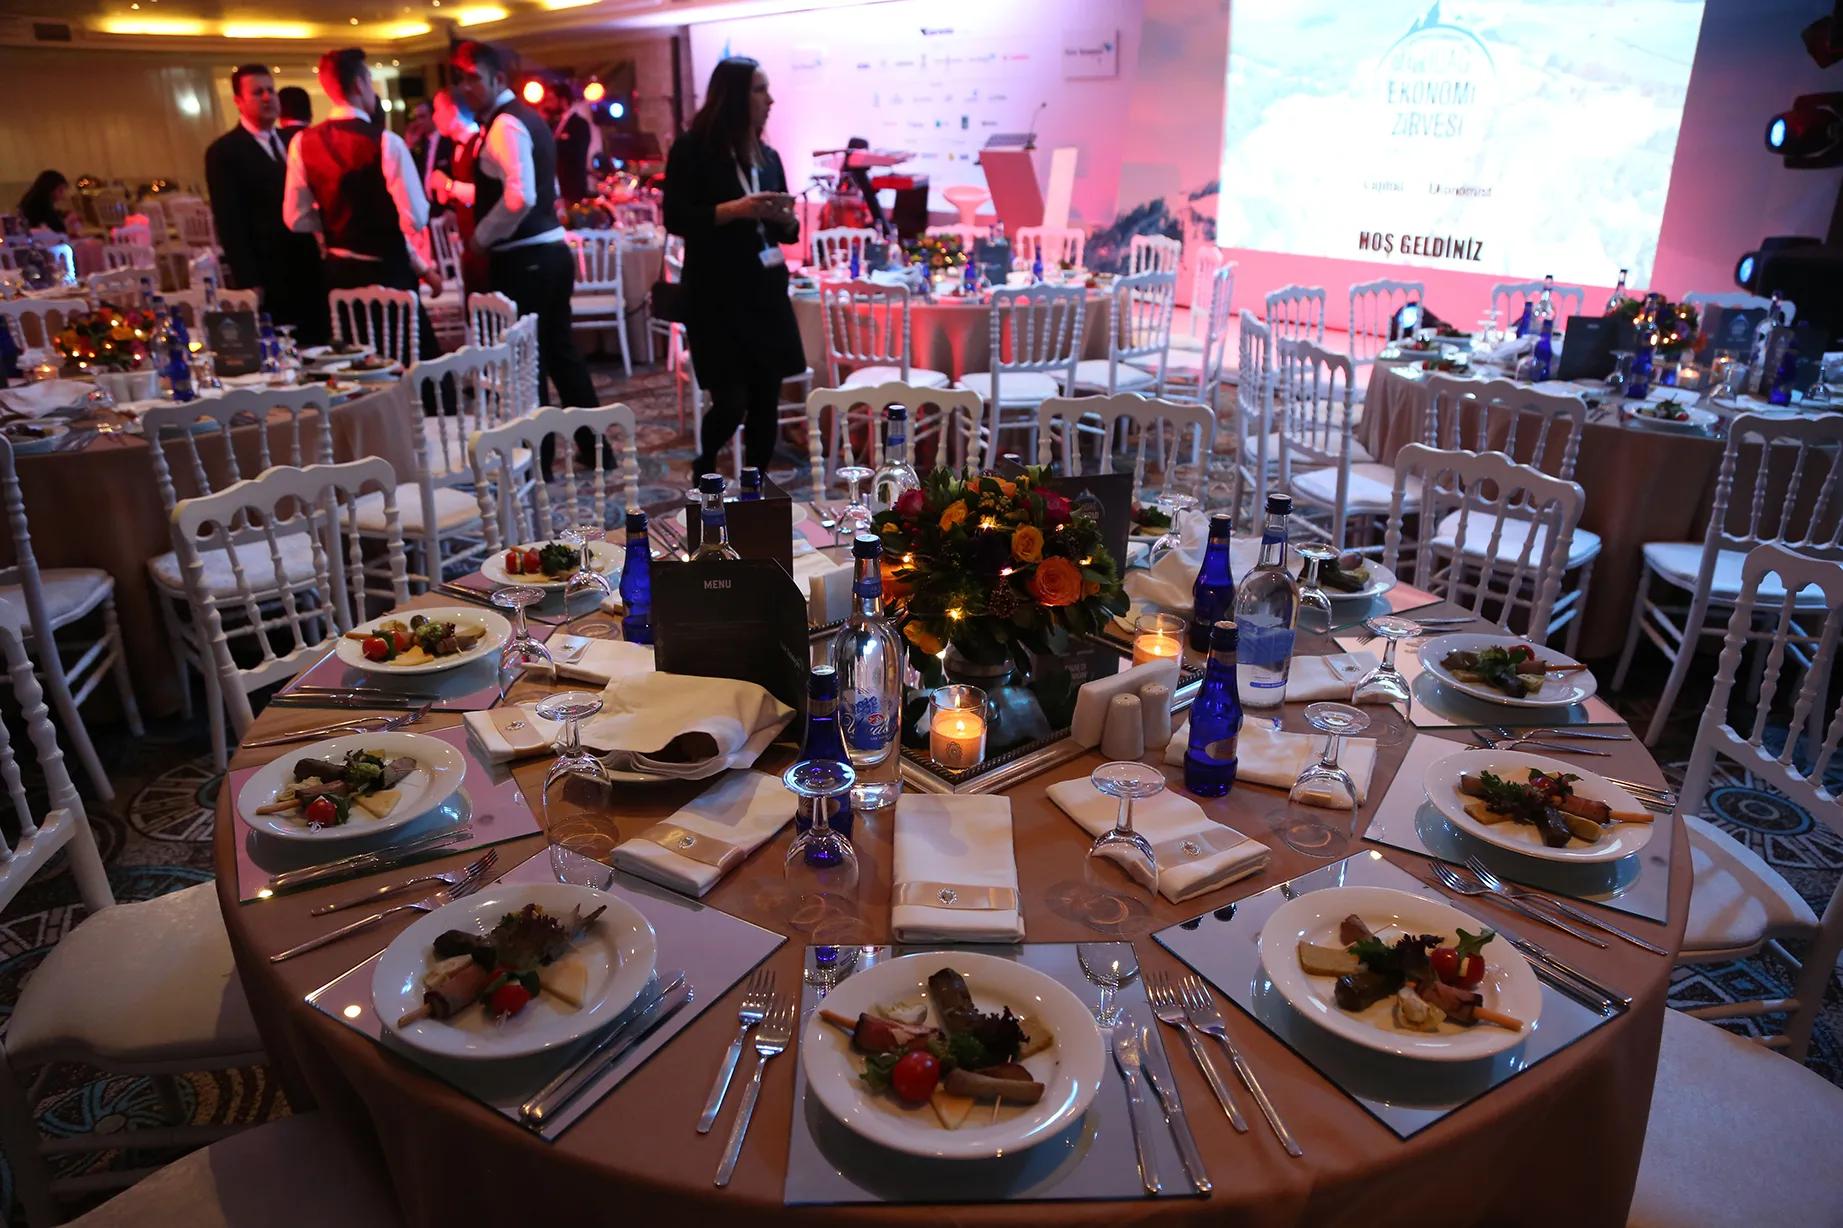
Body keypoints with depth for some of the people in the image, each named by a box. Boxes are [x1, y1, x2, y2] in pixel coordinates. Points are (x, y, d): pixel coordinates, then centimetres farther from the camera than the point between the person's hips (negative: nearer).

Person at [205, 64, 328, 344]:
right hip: (269, 278, -6)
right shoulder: (224, 152, -4)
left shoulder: (292, 143, 16)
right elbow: (230, 225, -9)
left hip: (309, 271, 6)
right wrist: (249, 283, -15)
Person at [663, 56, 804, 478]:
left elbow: (785, 233, 16)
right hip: (716, 296, -6)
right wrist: (734, 209, -22)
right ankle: (703, 474, 23)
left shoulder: (768, 156, 12)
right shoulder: (693, 149, -5)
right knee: (731, 404, -7)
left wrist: (786, 219, -7)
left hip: (766, 292, 6)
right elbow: (676, 219, -12)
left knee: (766, 400, 4)